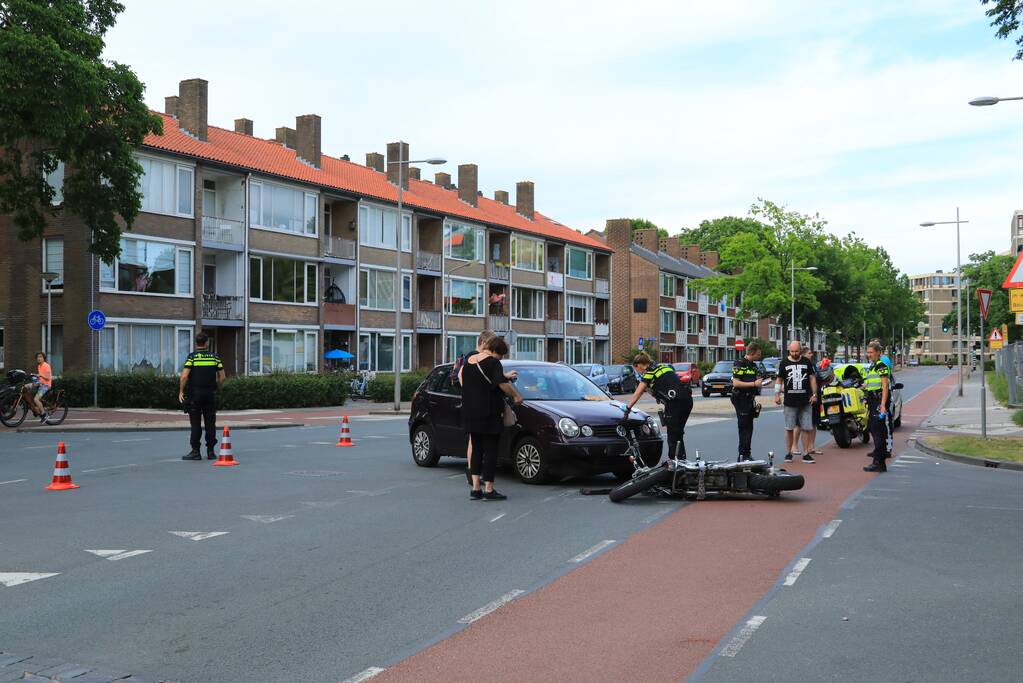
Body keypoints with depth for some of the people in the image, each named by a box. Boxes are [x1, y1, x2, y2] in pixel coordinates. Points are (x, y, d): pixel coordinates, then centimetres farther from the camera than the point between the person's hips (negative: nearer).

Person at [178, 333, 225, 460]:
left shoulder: (192, 357, -4)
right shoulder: (214, 357, 4)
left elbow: (184, 376, -13)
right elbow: (222, 377, 2)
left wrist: (181, 391, -3)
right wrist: (217, 388, 17)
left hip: (195, 394, -2)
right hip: (210, 394, 2)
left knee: (196, 424, 1)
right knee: (210, 423, 5)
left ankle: (195, 451, 0)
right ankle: (210, 451, 6)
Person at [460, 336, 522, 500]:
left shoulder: (469, 361, 13)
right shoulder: (492, 362, -12)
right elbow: (503, 383, -22)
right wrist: (516, 396, -10)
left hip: (470, 412, 8)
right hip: (489, 414, -8)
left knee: (476, 449, 12)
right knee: (490, 450, -2)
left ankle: (475, 489, 10)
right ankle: (489, 490, -1)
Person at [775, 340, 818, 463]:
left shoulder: (806, 362, 8)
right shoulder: (784, 363, 4)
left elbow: (812, 378, 11)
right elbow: (779, 380, 8)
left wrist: (814, 394, 4)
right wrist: (777, 394, 0)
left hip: (805, 401, 1)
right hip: (790, 401, -1)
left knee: (806, 428, 1)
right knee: (789, 428, 3)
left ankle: (806, 453, 5)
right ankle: (788, 453, 11)